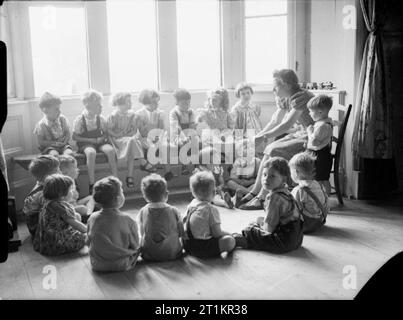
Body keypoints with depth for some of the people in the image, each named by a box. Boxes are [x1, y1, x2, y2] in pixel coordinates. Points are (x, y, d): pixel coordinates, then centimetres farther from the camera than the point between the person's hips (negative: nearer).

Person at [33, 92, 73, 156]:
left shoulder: (63, 119, 1)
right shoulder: (41, 125, -11)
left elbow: (67, 133, 9)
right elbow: (41, 142, -9)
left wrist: (65, 141, -13)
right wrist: (55, 143, -18)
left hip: (63, 145, 3)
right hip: (49, 147, -3)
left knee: (69, 152, -29)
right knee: (54, 154, -35)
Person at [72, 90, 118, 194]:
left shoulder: (100, 119, 5)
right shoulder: (79, 120, -7)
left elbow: (106, 133, 14)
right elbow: (75, 137, -5)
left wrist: (102, 138, -9)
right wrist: (91, 140, -13)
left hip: (99, 142, 4)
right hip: (85, 144, -4)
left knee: (110, 150, -28)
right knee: (91, 153, -38)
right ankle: (92, 184, -30)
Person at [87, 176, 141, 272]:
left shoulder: (92, 218, -10)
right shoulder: (127, 220, -21)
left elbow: (88, 242, 3)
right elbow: (135, 245, -9)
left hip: (97, 266, 4)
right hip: (121, 266, -4)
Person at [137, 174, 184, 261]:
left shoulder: (142, 212, -9)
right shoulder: (174, 211, -12)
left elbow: (142, 234, 0)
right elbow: (181, 233, -2)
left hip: (149, 256, 0)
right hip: (173, 254, 0)